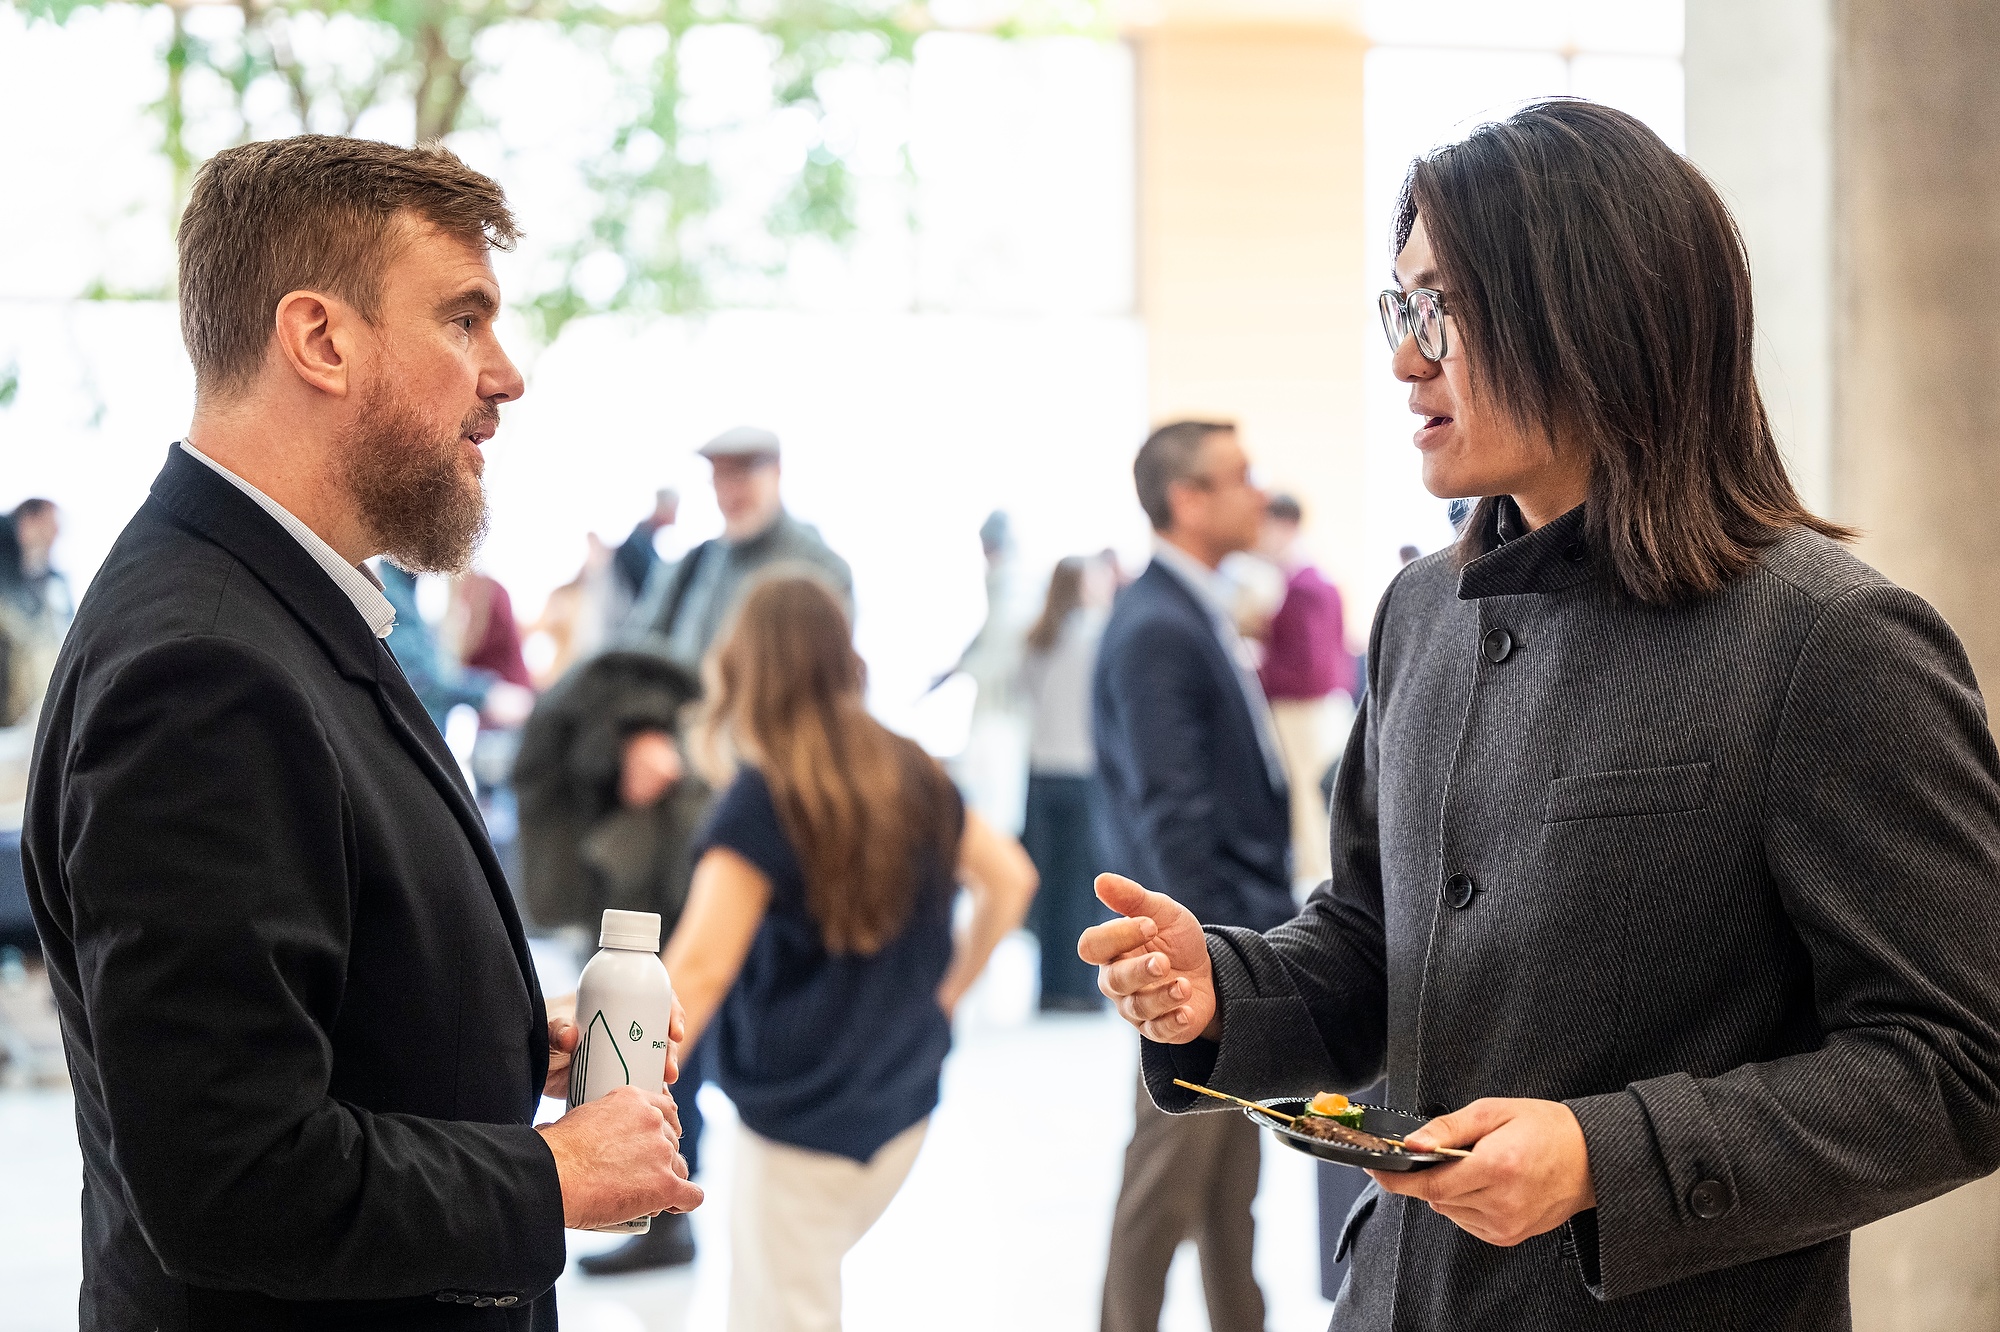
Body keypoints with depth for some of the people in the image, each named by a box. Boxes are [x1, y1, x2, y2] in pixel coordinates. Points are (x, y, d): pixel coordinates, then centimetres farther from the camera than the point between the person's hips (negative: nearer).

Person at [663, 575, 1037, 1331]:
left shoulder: (761, 800, -16)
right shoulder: (911, 776, 2)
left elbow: (702, 965, -25)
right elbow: (1010, 879, 12)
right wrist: (947, 992, 18)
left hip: (802, 1119, -6)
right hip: (901, 1106, 6)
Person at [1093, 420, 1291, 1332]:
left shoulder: (1196, 613, 13)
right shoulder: (1154, 627, -16)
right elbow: (1171, 813, -20)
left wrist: (1259, 933, 14)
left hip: (1240, 934, 9)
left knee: (1231, 1178, 15)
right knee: (1171, 1175, 0)